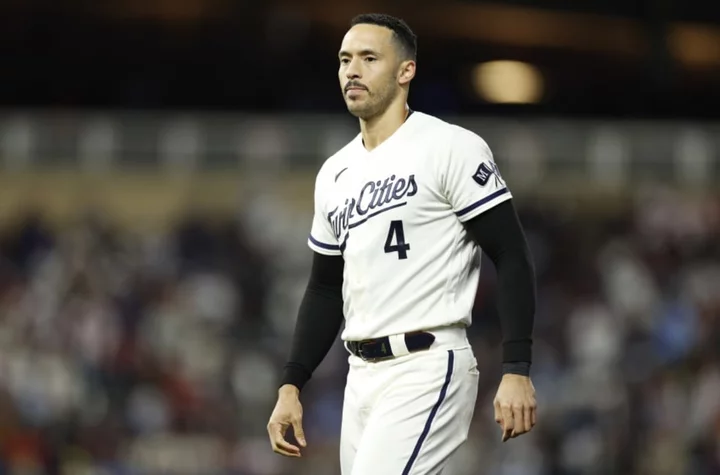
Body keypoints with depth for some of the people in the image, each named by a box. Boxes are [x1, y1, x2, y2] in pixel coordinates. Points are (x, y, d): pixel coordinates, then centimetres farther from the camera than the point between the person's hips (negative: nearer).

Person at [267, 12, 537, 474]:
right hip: (362, 377, 8)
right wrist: (291, 387, 14)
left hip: (430, 370, -8)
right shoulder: (335, 173, 16)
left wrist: (517, 372, -18)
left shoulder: (452, 149, -6)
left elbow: (512, 259, -10)